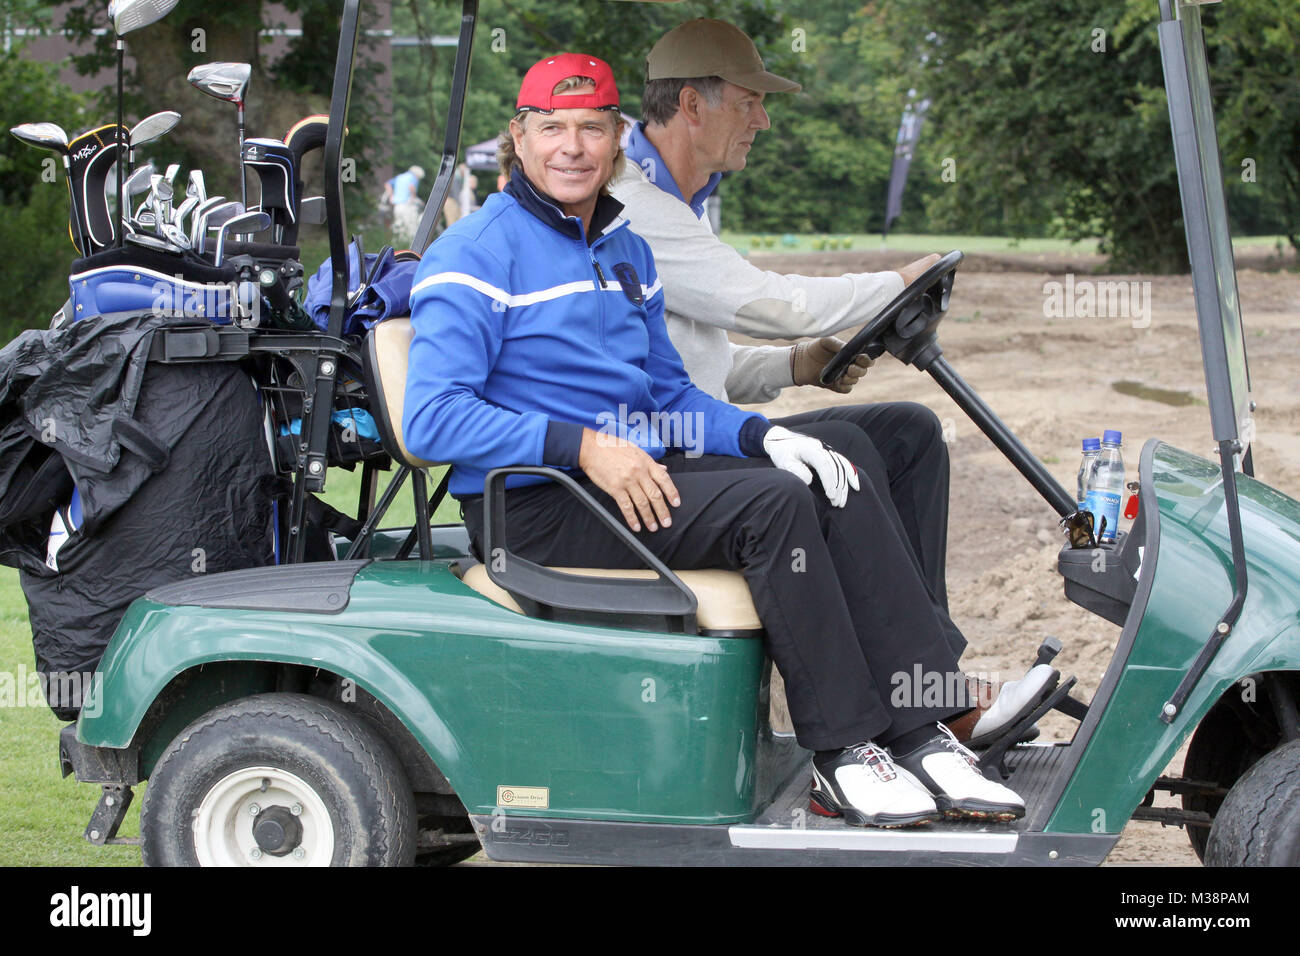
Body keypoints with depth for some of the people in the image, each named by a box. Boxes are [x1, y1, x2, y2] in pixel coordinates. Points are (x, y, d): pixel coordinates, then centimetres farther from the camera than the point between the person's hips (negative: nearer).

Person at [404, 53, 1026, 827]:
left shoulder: (626, 250, 18)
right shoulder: (477, 255, -8)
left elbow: (670, 394, 22)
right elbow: (434, 419, -17)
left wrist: (766, 436, 2)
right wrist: (583, 446, -25)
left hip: (640, 469, 8)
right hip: (538, 504, -8)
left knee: (843, 494, -11)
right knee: (773, 503, -26)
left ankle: (922, 738, -16)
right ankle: (842, 755, -21)